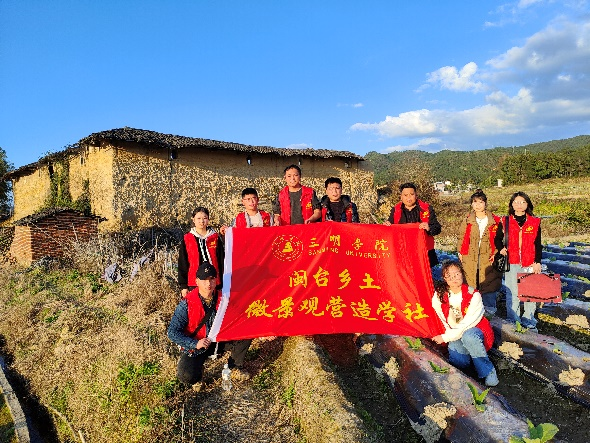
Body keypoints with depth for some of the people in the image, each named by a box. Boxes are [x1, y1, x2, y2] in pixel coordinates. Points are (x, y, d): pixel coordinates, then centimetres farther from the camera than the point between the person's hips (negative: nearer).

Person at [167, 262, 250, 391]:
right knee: (186, 376, -30)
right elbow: (173, 332, -18)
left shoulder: (222, 298, -9)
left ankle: (234, 368, 9)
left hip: (218, 341, 4)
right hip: (195, 346, -4)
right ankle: (196, 377, 10)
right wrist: (195, 344, -28)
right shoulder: (187, 304, -20)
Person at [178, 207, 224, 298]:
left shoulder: (216, 238, 6)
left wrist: (222, 285, 4)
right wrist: (183, 286, 2)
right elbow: (182, 264, 6)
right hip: (194, 284, 0)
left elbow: (221, 262, 7)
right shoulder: (186, 239, 5)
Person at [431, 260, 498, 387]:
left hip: (474, 331, -2)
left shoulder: (473, 295, -15)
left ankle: (488, 371, -18)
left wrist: (445, 338, -19)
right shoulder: (439, 296, -7)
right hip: (454, 336, 2)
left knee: (468, 335, -37)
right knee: (457, 360, -26)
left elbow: (467, 324, -18)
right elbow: (440, 320, 5)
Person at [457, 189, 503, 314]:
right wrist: (460, 252, 5)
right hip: (470, 258, 1)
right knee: (471, 283, 3)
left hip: (487, 258, -1)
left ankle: (490, 307, 22)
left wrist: (496, 253, -5)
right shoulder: (467, 221, 7)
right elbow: (462, 237, 12)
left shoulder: (494, 220, 3)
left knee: (489, 283, 5)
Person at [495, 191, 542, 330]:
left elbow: (538, 244, 7)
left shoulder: (535, 222, 6)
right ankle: (513, 322, 14)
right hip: (511, 263, 0)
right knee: (512, 293, 3)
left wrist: (537, 262, 0)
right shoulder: (505, 221, 5)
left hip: (530, 263, 1)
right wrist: (501, 248, -6)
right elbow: (498, 238, 14)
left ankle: (529, 321, 18)